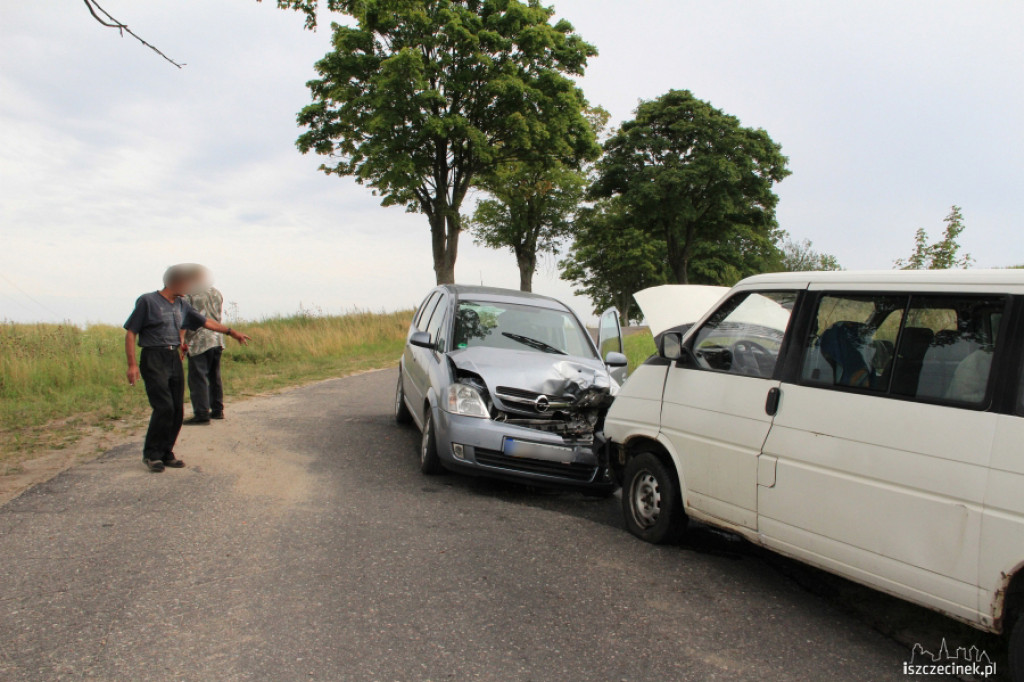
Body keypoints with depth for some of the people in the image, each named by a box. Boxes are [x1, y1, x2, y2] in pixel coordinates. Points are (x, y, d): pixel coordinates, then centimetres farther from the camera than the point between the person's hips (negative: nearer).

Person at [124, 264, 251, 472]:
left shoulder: (181, 305, 14)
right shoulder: (147, 301, -4)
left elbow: (204, 321, 25)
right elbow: (131, 333, -5)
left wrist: (231, 332, 25)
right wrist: (132, 364, -11)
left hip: (174, 359, 7)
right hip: (153, 359, -7)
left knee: (178, 409, 3)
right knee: (164, 407, -13)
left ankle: (166, 453, 15)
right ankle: (151, 454, 1)